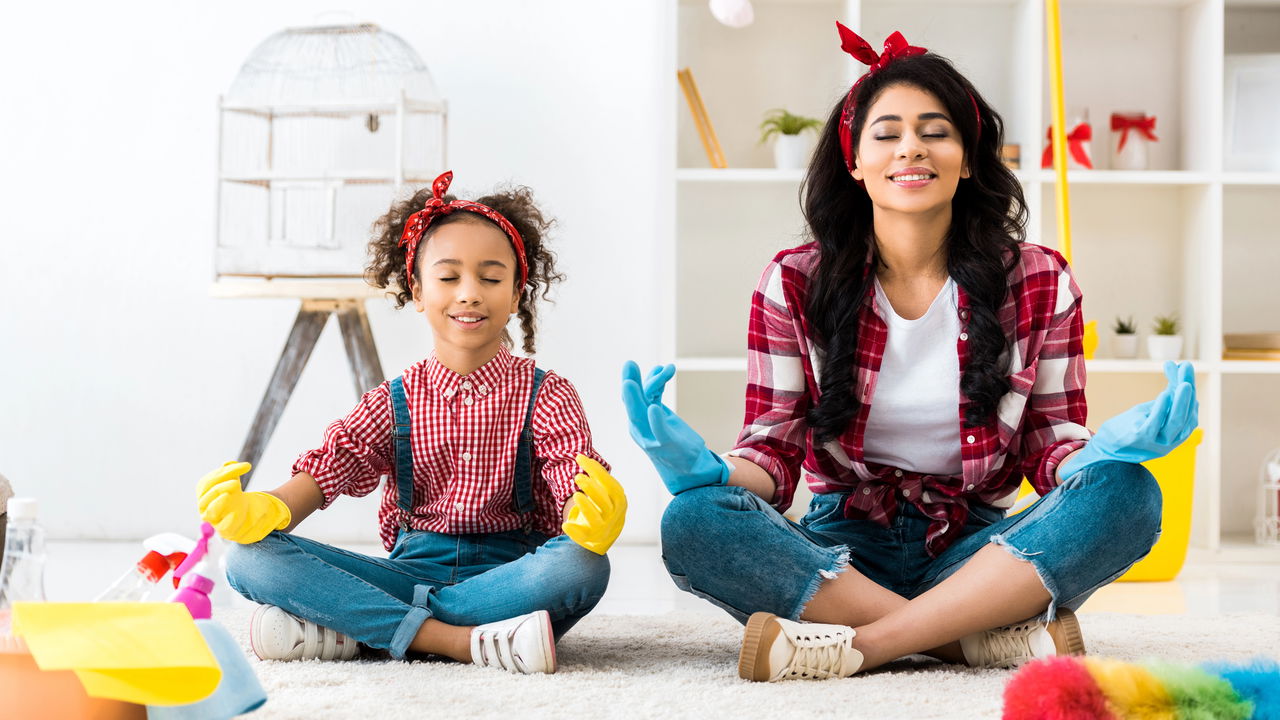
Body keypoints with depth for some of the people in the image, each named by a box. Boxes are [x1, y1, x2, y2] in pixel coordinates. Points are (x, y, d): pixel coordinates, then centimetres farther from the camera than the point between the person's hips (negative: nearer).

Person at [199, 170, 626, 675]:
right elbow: (329, 467, -2)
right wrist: (262, 511, -26)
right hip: (414, 570, 2)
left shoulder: (546, 398, 2)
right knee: (251, 558, -19)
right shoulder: (394, 402, 9)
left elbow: (574, 483, -12)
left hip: (508, 572, -1)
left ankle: (351, 630, -30)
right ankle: (467, 642, -29)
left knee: (582, 566, -38)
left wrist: (591, 520, -39)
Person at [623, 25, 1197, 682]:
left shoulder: (1040, 283, 3)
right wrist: (707, 469, -25)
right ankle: (1003, 637, -30)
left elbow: (1050, 446, 2)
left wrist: (1107, 446, -22)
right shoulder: (793, 284, 2)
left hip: (974, 551, 0)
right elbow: (774, 448, -1)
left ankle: (859, 644, -30)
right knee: (693, 520, -30)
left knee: (1127, 493, -27)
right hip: (841, 549, 0)